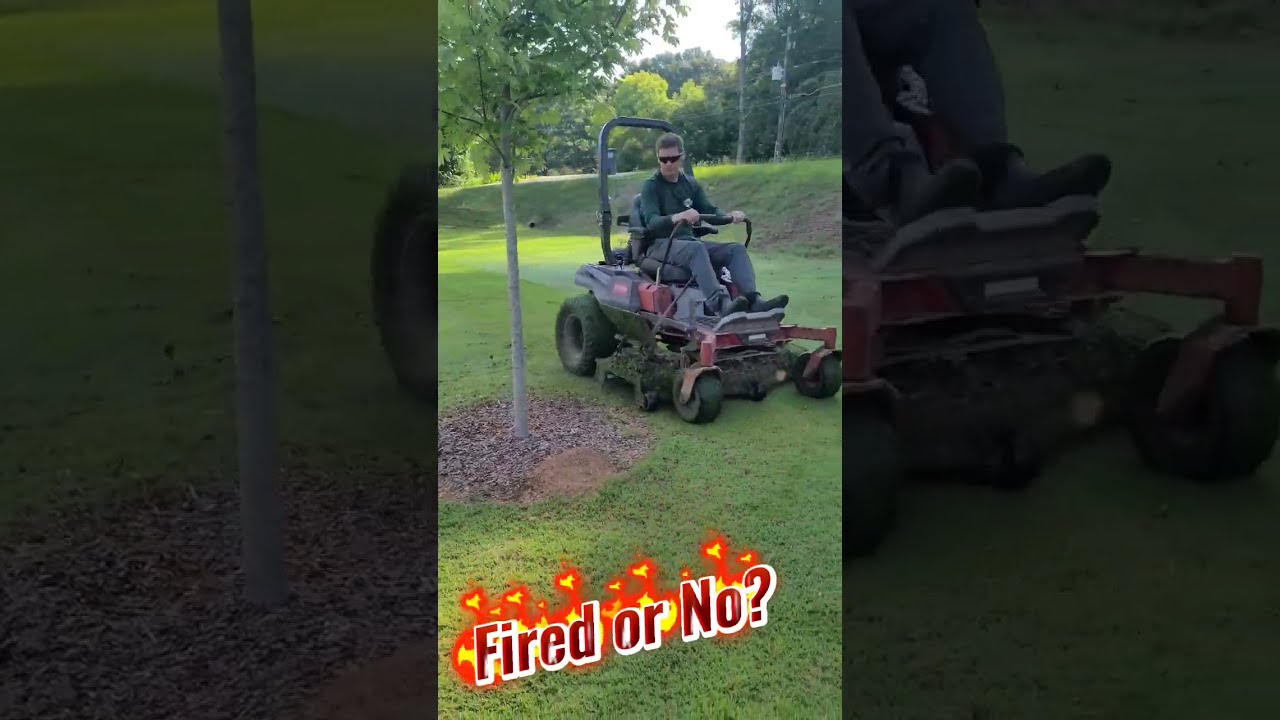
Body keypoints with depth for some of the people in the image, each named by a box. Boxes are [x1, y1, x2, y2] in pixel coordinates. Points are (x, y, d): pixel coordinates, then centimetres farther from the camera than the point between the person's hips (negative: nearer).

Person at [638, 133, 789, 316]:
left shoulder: (691, 184, 15)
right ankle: (720, 304, -56)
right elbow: (651, 222, -19)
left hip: (688, 242, 6)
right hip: (660, 245, -6)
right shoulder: (651, 186, -4)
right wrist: (677, 217, -40)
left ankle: (753, 300, -37)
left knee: (736, 249, -15)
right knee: (696, 248, -38)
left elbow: (709, 210, 6)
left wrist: (729, 216, -17)